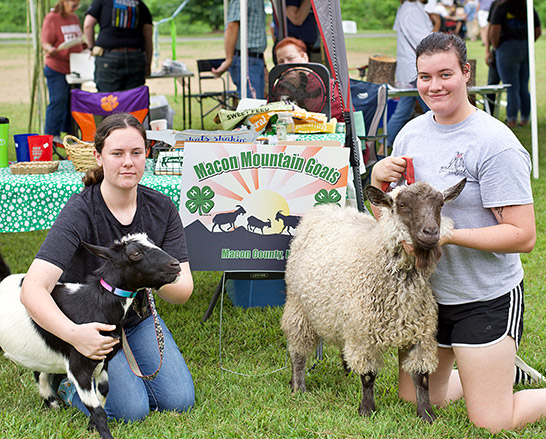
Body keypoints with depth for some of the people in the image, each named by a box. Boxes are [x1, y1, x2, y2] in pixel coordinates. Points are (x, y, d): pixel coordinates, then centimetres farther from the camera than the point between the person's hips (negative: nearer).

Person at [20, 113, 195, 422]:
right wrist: (74, 334, -52)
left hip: (138, 319, 5)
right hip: (88, 324, -4)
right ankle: (69, 385, 9)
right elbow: (33, 289, -36)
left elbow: (184, 290, -14)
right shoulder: (80, 212, -25)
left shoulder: (162, 208, -10)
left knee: (180, 401, -11)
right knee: (131, 409, -20)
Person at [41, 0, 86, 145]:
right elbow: (45, 42, -13)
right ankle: (52, 135, -2)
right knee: (58, 101, -8)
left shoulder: (75, 18, 16)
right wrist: (50, 50, -33)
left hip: (74, 68, 7)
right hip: (56, 68, -7)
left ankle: (71, 133, 15)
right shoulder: (51, 18, -6)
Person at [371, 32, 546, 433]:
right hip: (426, 293, 7)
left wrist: (447, 235, -27)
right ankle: (502, 369, 37)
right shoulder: (411, 133, 3)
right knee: (414, 400, 18)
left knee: (491, 424, -4)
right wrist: (378, 179, -10)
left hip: (486, 298, -7)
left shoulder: (496, 144, -18)